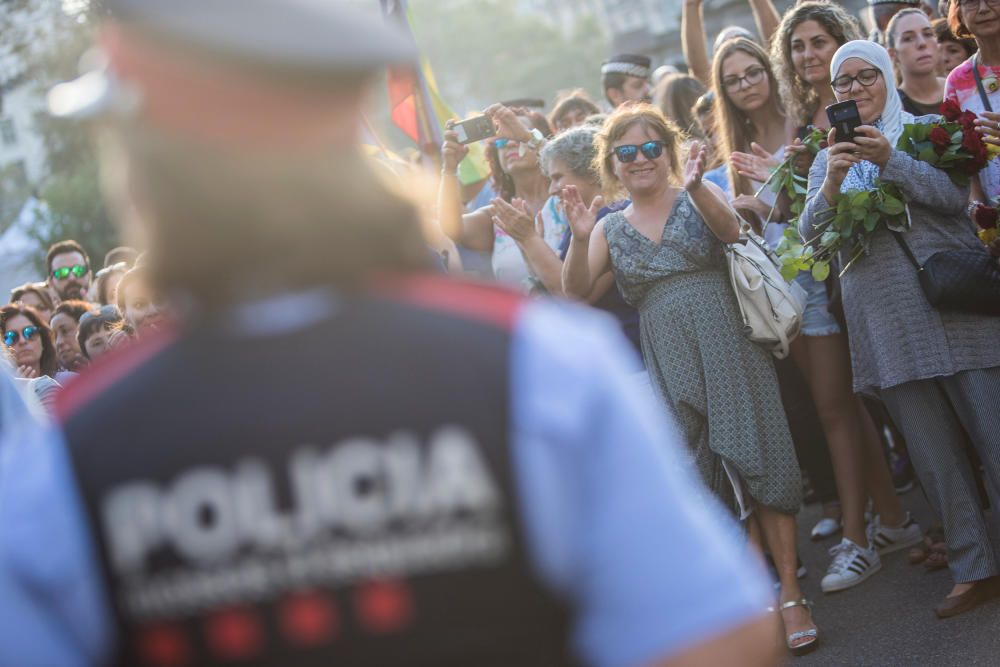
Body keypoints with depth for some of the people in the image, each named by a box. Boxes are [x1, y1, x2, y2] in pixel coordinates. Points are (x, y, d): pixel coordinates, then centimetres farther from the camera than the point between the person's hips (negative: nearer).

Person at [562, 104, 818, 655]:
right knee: (710, 472, 5)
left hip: (725, 340, -3)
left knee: (755, 456, -7)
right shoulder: (610, 228, 11)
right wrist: (579, 238, -21)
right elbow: (575, 292, -1)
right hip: (668, 359, 3)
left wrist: (695, 185, -39)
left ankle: (790, 594, -1)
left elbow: (729, 228, -19)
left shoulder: (699, 198, 3)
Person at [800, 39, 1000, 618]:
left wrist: (891, 161, -19)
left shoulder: (926, 130, 8)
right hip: (886, 317, 3)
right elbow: (810, 233, 5)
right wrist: (832, 181, -12)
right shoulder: (829, 157, 16)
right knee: (933, 450, 4)